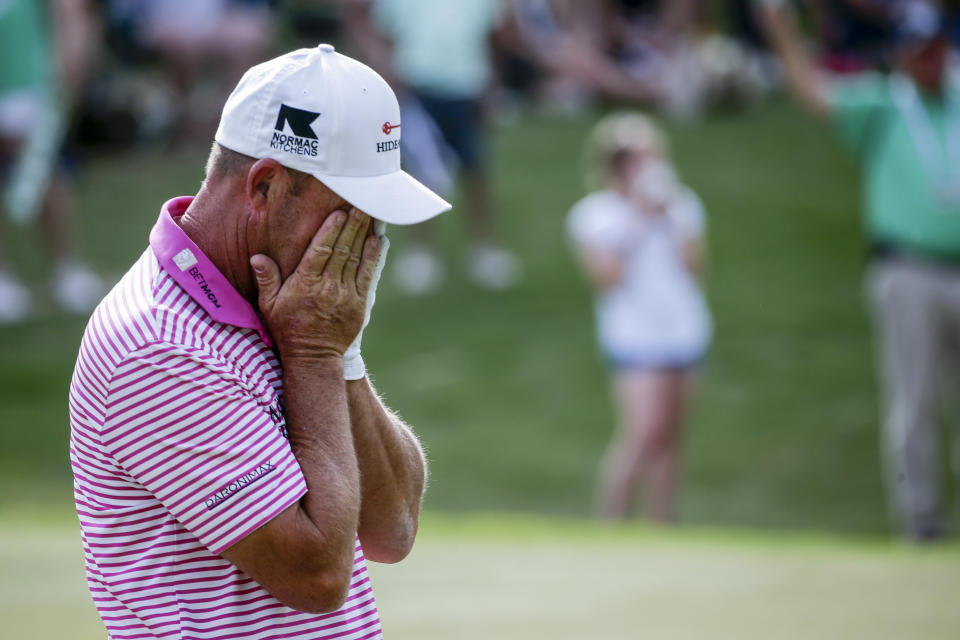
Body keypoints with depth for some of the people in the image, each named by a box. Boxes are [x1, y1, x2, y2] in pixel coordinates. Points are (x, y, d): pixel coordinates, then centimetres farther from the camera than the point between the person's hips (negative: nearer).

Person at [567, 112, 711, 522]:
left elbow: (694, 265, 1)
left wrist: (671, 217, -6)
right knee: (642, 433, -17)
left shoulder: (682, 205, 11)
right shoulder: (593, 214, -1)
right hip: (634, 336, -5)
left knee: (668, 440, 6)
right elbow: (606, 276, -12)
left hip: (684, 331, 5)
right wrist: (636, 221, -9)